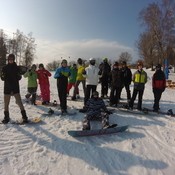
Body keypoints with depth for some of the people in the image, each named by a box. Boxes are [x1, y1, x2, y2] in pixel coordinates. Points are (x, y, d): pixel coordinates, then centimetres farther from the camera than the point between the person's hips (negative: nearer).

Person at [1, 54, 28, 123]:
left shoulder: (17, 68, 3)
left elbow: (19, 77, 2)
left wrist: (18, 76, -21)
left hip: (16, 88, -2)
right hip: (7, 88, 2)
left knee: (19, 103, -6)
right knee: (6, 104, 8)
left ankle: (24, 116, 3)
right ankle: (6, 117, 24)